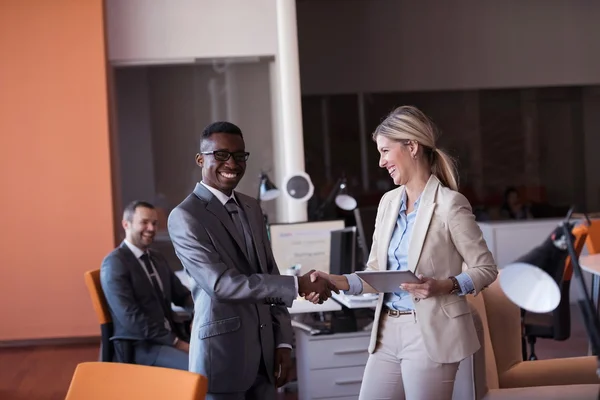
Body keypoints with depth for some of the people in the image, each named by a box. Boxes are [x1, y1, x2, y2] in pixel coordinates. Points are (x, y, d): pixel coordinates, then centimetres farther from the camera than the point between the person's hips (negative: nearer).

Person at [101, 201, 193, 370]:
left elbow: (182, 295, 20)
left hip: (170, 336, 8)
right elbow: (130, 317, -18)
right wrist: (175, 342, -20)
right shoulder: (114, 263, -10)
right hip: (137, 345, -7)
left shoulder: (158, 259, 16)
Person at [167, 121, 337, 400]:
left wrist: (283, 341, 7)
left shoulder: (252, 208, 13)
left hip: (263, 350, 6)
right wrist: (297, 285, -22)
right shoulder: (185, 216, -10)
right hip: (221, 351, -6)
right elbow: (222, 283, -19)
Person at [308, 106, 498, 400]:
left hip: (430, 334, -6)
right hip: (387, 332, 7)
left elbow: (486, 269, -6)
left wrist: (444, 286, -22)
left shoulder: (449, 203, -10)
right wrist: (334, 282, -4)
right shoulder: (388, 202, 10)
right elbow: (375, 274, 11)